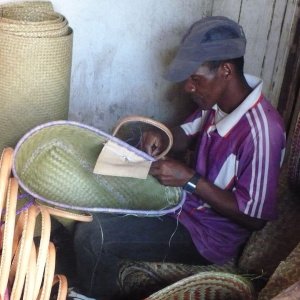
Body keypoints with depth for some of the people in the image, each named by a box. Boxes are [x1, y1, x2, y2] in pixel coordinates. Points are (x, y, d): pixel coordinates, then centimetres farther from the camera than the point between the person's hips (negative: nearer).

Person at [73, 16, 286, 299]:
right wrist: (163, 138, -10)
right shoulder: (218, 101, -6)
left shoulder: (260, 132, -30)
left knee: (93, 236, -17)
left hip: (207, 233, -8)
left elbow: (255, 217, -24)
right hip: (186, 202, 8)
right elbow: (188, 135, 13)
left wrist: (190, 179, -27)